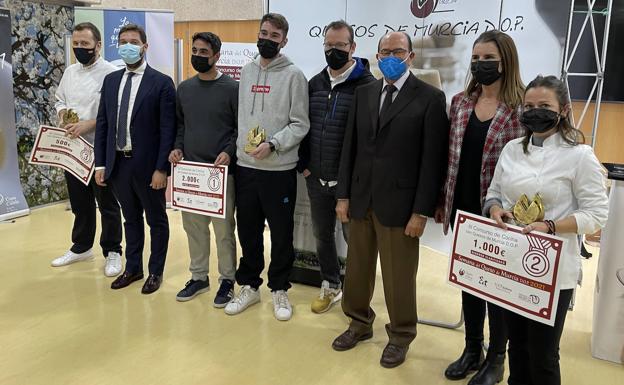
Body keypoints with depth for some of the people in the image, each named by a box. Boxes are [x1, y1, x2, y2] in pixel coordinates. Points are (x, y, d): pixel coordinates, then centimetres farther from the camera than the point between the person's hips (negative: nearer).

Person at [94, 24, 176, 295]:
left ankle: (156, 272, 26)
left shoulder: (162, 83, -8)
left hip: (147, 164, -5)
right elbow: (102, 124, 9)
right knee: (131, 219, 18)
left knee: (156, 220, 10)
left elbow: (168, 130, -11)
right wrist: (100, 163, 3)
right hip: (118, 163, 5)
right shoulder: (111, 80, 8)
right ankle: (133, 268, 33)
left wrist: (161, 168, -15)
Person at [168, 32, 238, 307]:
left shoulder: (231, 88, -5)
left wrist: (228, 152, -17)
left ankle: (227, 280, 17)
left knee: (223, 228, 2)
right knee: (193, 226, 12)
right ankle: (199, 277, 26)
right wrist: (177, 148, 2)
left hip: (220, 170, -5)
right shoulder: (184, 88, 11)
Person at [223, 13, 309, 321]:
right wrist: (234, 149, 7)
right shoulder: (246, 71, 10)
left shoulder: (293, 75, -4)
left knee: (281, 234, 7)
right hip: (245, 166, 4)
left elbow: (300, 124, -8)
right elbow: (240, 117, 14)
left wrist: (272, 144, -19)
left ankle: (279, 290, 24)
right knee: (247, 231, 13)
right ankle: (249, 286, 29)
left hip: (279, 169, -4)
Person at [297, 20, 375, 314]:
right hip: (316, 178, 6)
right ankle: (330, 287, 35)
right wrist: (304, 163, 6)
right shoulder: (314, 83, 9)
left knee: (354, 237, 8)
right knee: (322, 234, 17)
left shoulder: (367, 85, -10)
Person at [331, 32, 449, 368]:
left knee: (399, 276, 7)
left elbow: (433, 160, -9)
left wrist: (421, 211, -12)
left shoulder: (430, 98, -5)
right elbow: (350, 147, 10)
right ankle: (359, 323, 37)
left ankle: (400, 336, 28)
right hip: (361, 198, 5)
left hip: (399, 202, -4)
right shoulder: (363, 94, 10)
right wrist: (343, 194, 5)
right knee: (357, 268, 15)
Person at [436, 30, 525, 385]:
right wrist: (442, 201, 8)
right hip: (463, 209, 5)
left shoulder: (522, 108, -10)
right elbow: (452, 156, 9)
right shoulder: (460, 102, 4)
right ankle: (472, 349, 35)